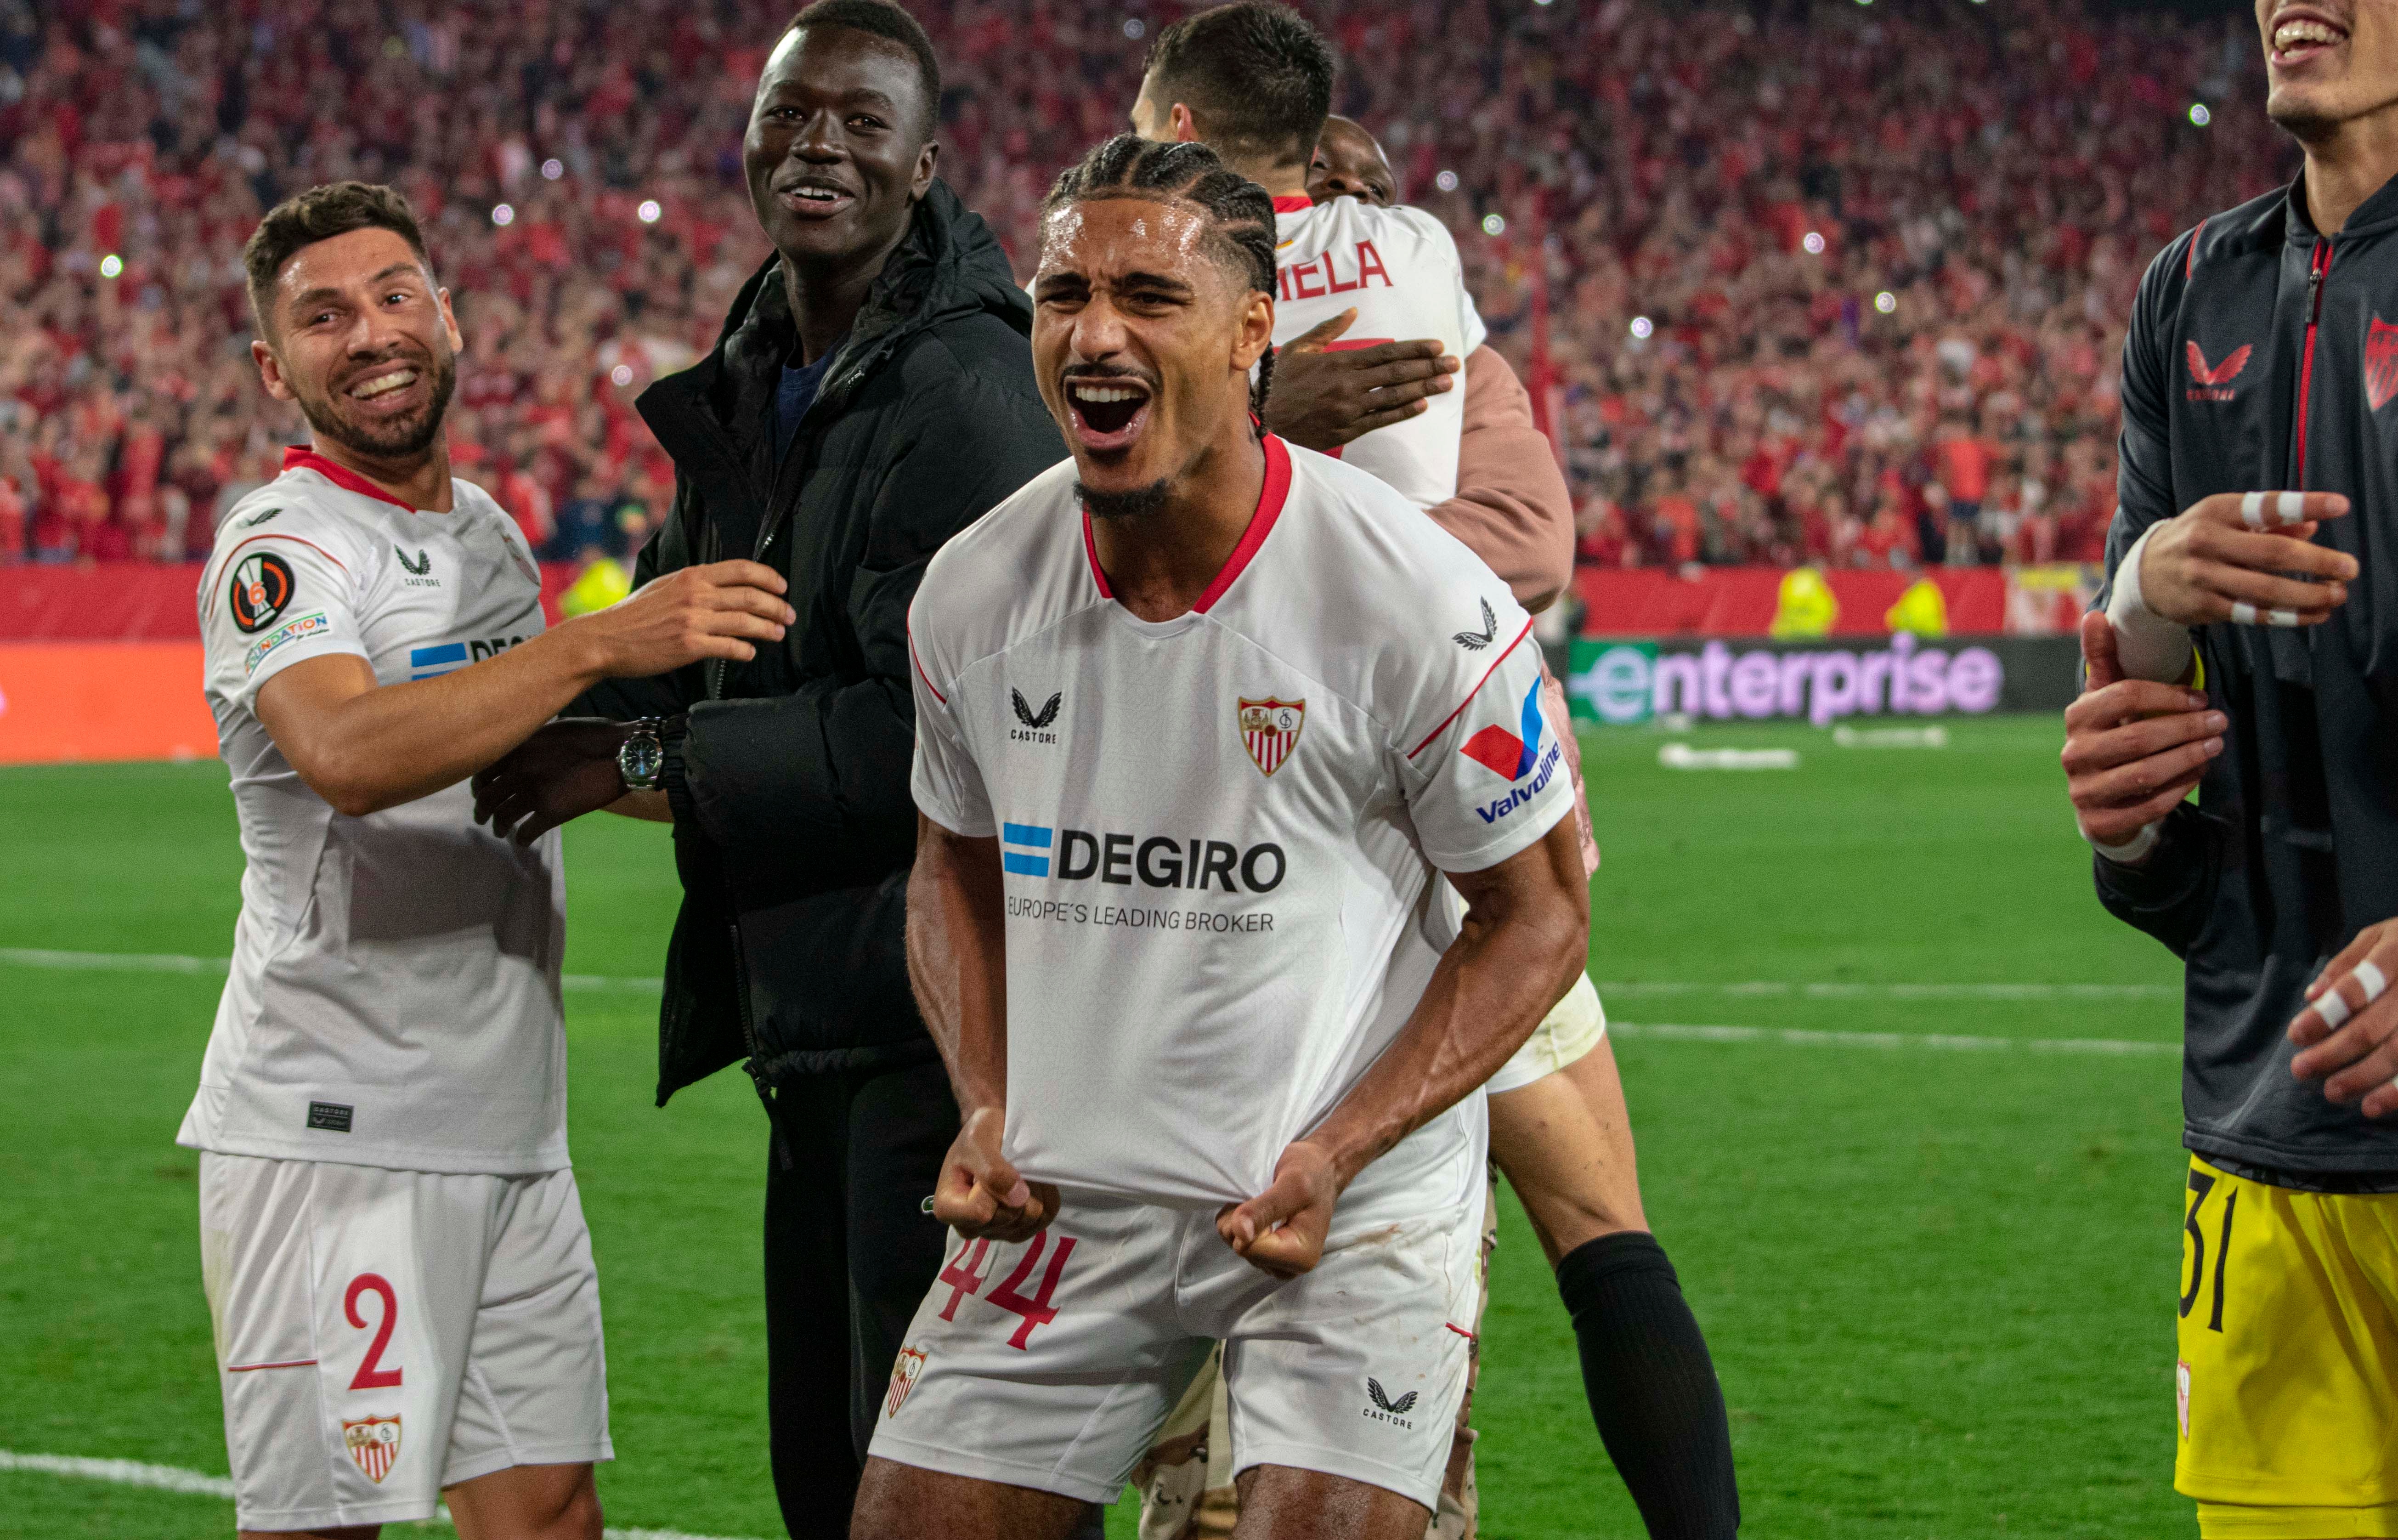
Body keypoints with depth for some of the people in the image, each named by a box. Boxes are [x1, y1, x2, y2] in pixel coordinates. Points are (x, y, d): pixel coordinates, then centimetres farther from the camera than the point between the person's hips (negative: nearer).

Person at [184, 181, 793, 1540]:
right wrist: (606, 643, -35)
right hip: (332, 1130, -8)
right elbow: (348, 756, -31)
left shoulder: (489, 529, 16)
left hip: (511, 1124, 8)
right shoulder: (281, 551, -10)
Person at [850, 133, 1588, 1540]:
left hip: (1353, 1206, -4)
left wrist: (1336, 1155, -16)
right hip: (1067, 1200, 4)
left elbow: (1539, 917, -5)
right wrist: (987, 1108, 0)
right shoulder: (973, 591, -2)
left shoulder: (1416, 600, -15)